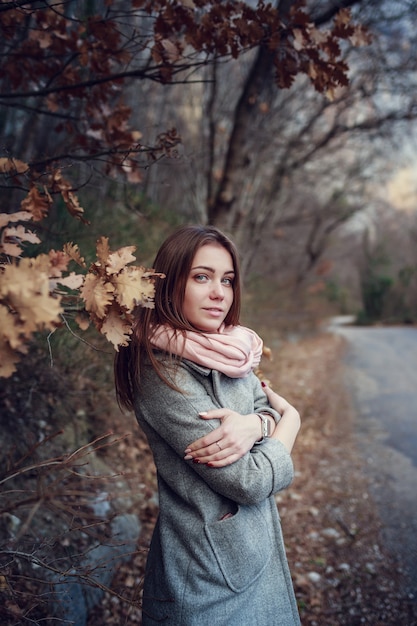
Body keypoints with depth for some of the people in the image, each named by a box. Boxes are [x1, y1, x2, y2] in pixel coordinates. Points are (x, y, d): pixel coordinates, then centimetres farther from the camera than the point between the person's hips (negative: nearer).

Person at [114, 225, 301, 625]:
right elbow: (250, 481, -24)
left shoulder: (227, 353, 0)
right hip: (213, 568, -7)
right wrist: (289, 418, -7)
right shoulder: (165, 371, -25)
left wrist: (255, 424, -22)